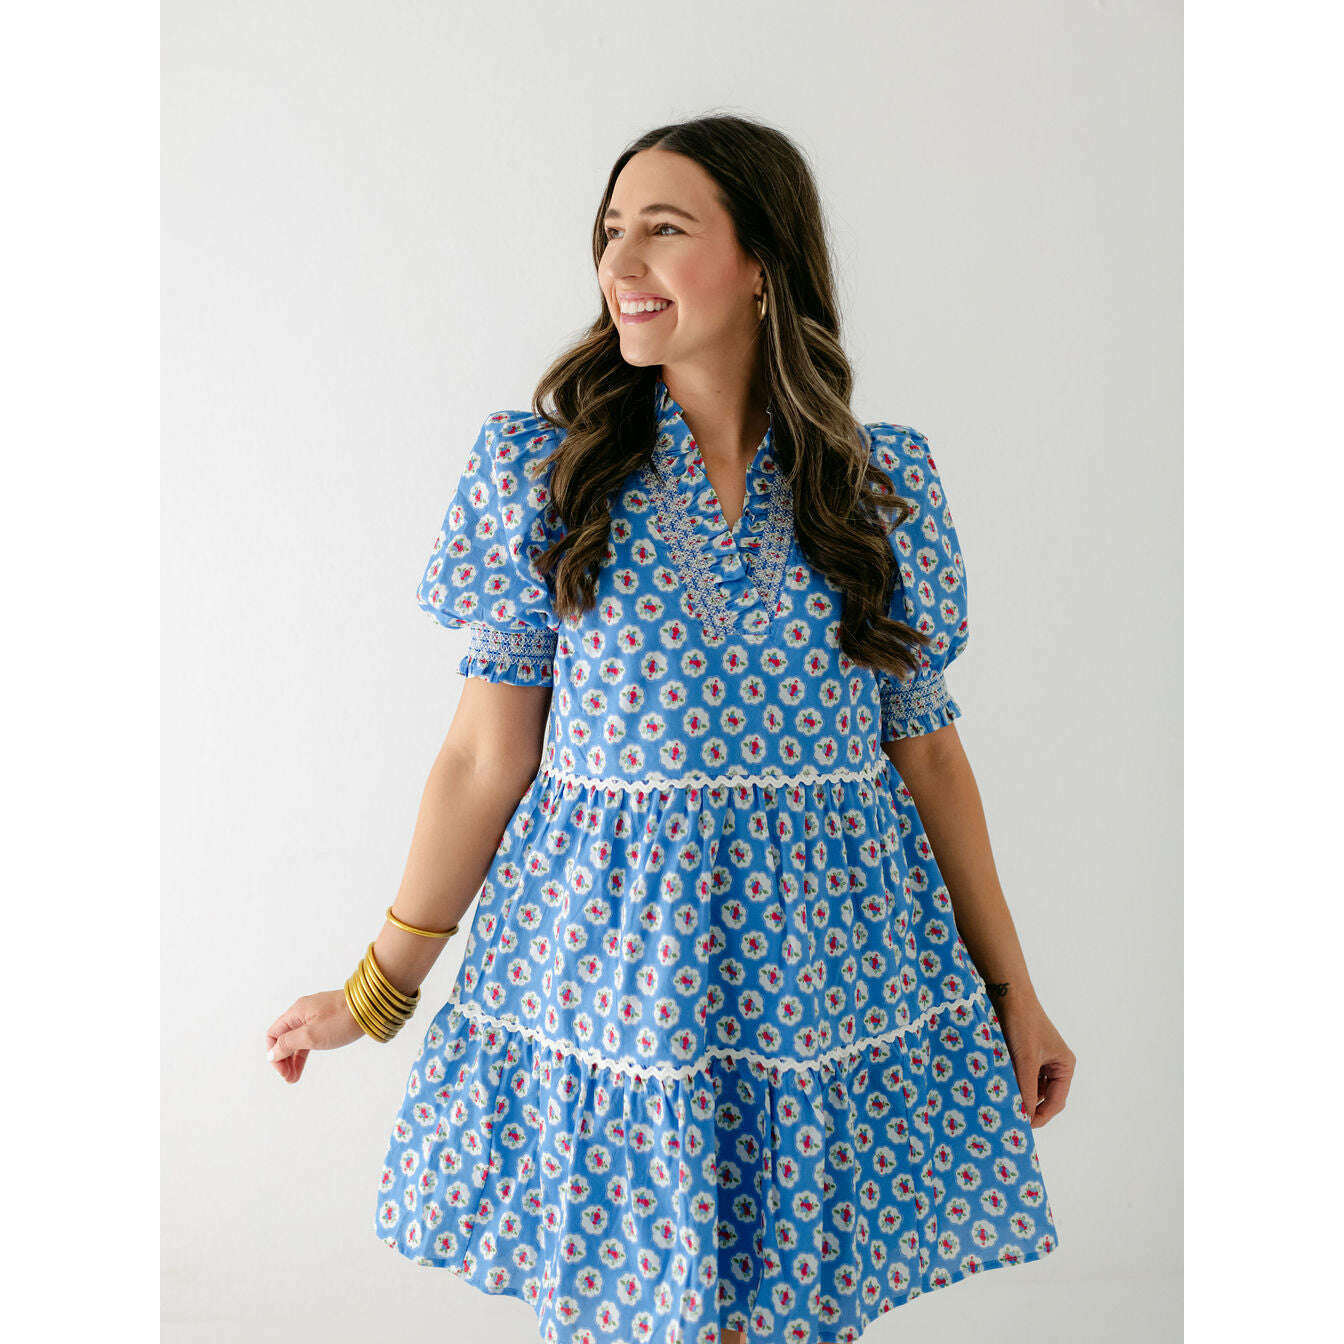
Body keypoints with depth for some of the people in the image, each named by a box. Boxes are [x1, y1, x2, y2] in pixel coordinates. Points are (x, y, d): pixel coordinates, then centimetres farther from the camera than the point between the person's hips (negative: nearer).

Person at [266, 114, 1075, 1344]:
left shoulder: (885, 483, 1)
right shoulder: (541, 469, -1)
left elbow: (928, 748, 6)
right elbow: (489, 753, 0)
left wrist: (1011, 988, 9)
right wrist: (378, 990, 2)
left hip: (828, 958, 1)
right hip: (608, 959, 0)